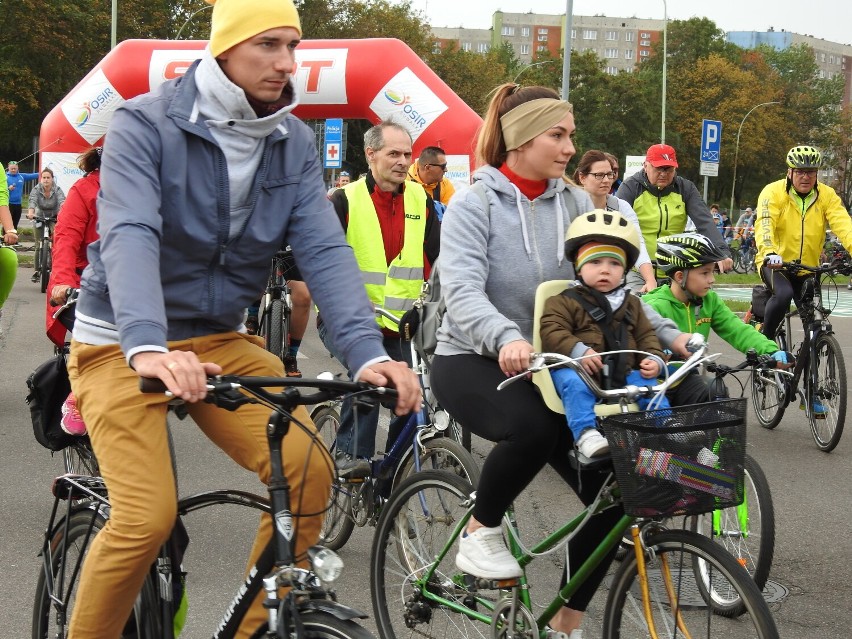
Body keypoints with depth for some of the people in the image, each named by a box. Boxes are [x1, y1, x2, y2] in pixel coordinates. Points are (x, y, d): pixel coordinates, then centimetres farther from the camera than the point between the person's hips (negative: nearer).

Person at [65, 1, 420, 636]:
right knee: (148, 515, -21)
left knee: (308, 471, -16)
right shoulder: (145, 124, -15)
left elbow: (324, 248, -11)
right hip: (125, 347, -4)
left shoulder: (295, 142, -1)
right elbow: (129, 237, -29)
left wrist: (368, 351, -27)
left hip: (220, 340, 5)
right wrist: (148, 348, -46)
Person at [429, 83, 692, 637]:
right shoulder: (474, 205, -11)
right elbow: (462, 289, -25)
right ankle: (480, 533, -10)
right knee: (532, 426, -38)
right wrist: (506, 339, -45)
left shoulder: (572, 205, 5)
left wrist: (667, 333, -13)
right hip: (472, 361, -6)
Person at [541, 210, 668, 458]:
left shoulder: (631, 303, 19)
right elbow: (551, 332, -11)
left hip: (624, 371, 5)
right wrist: (578, 350, -27)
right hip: (581, 370, -5)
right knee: (573, 383, -35)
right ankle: (586, 434, -43)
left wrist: (654, 358, -1)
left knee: (651, 388, -15)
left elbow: (646, 335, 20)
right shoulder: (565, 302, 1)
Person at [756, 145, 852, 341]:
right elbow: (764, 224, -26)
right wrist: (769, 253, -45)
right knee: (784, 294, -32)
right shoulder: (773, 192, -11)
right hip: (775, 264, -4)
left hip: (808, 268, 4)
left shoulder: (827, 195, -3)